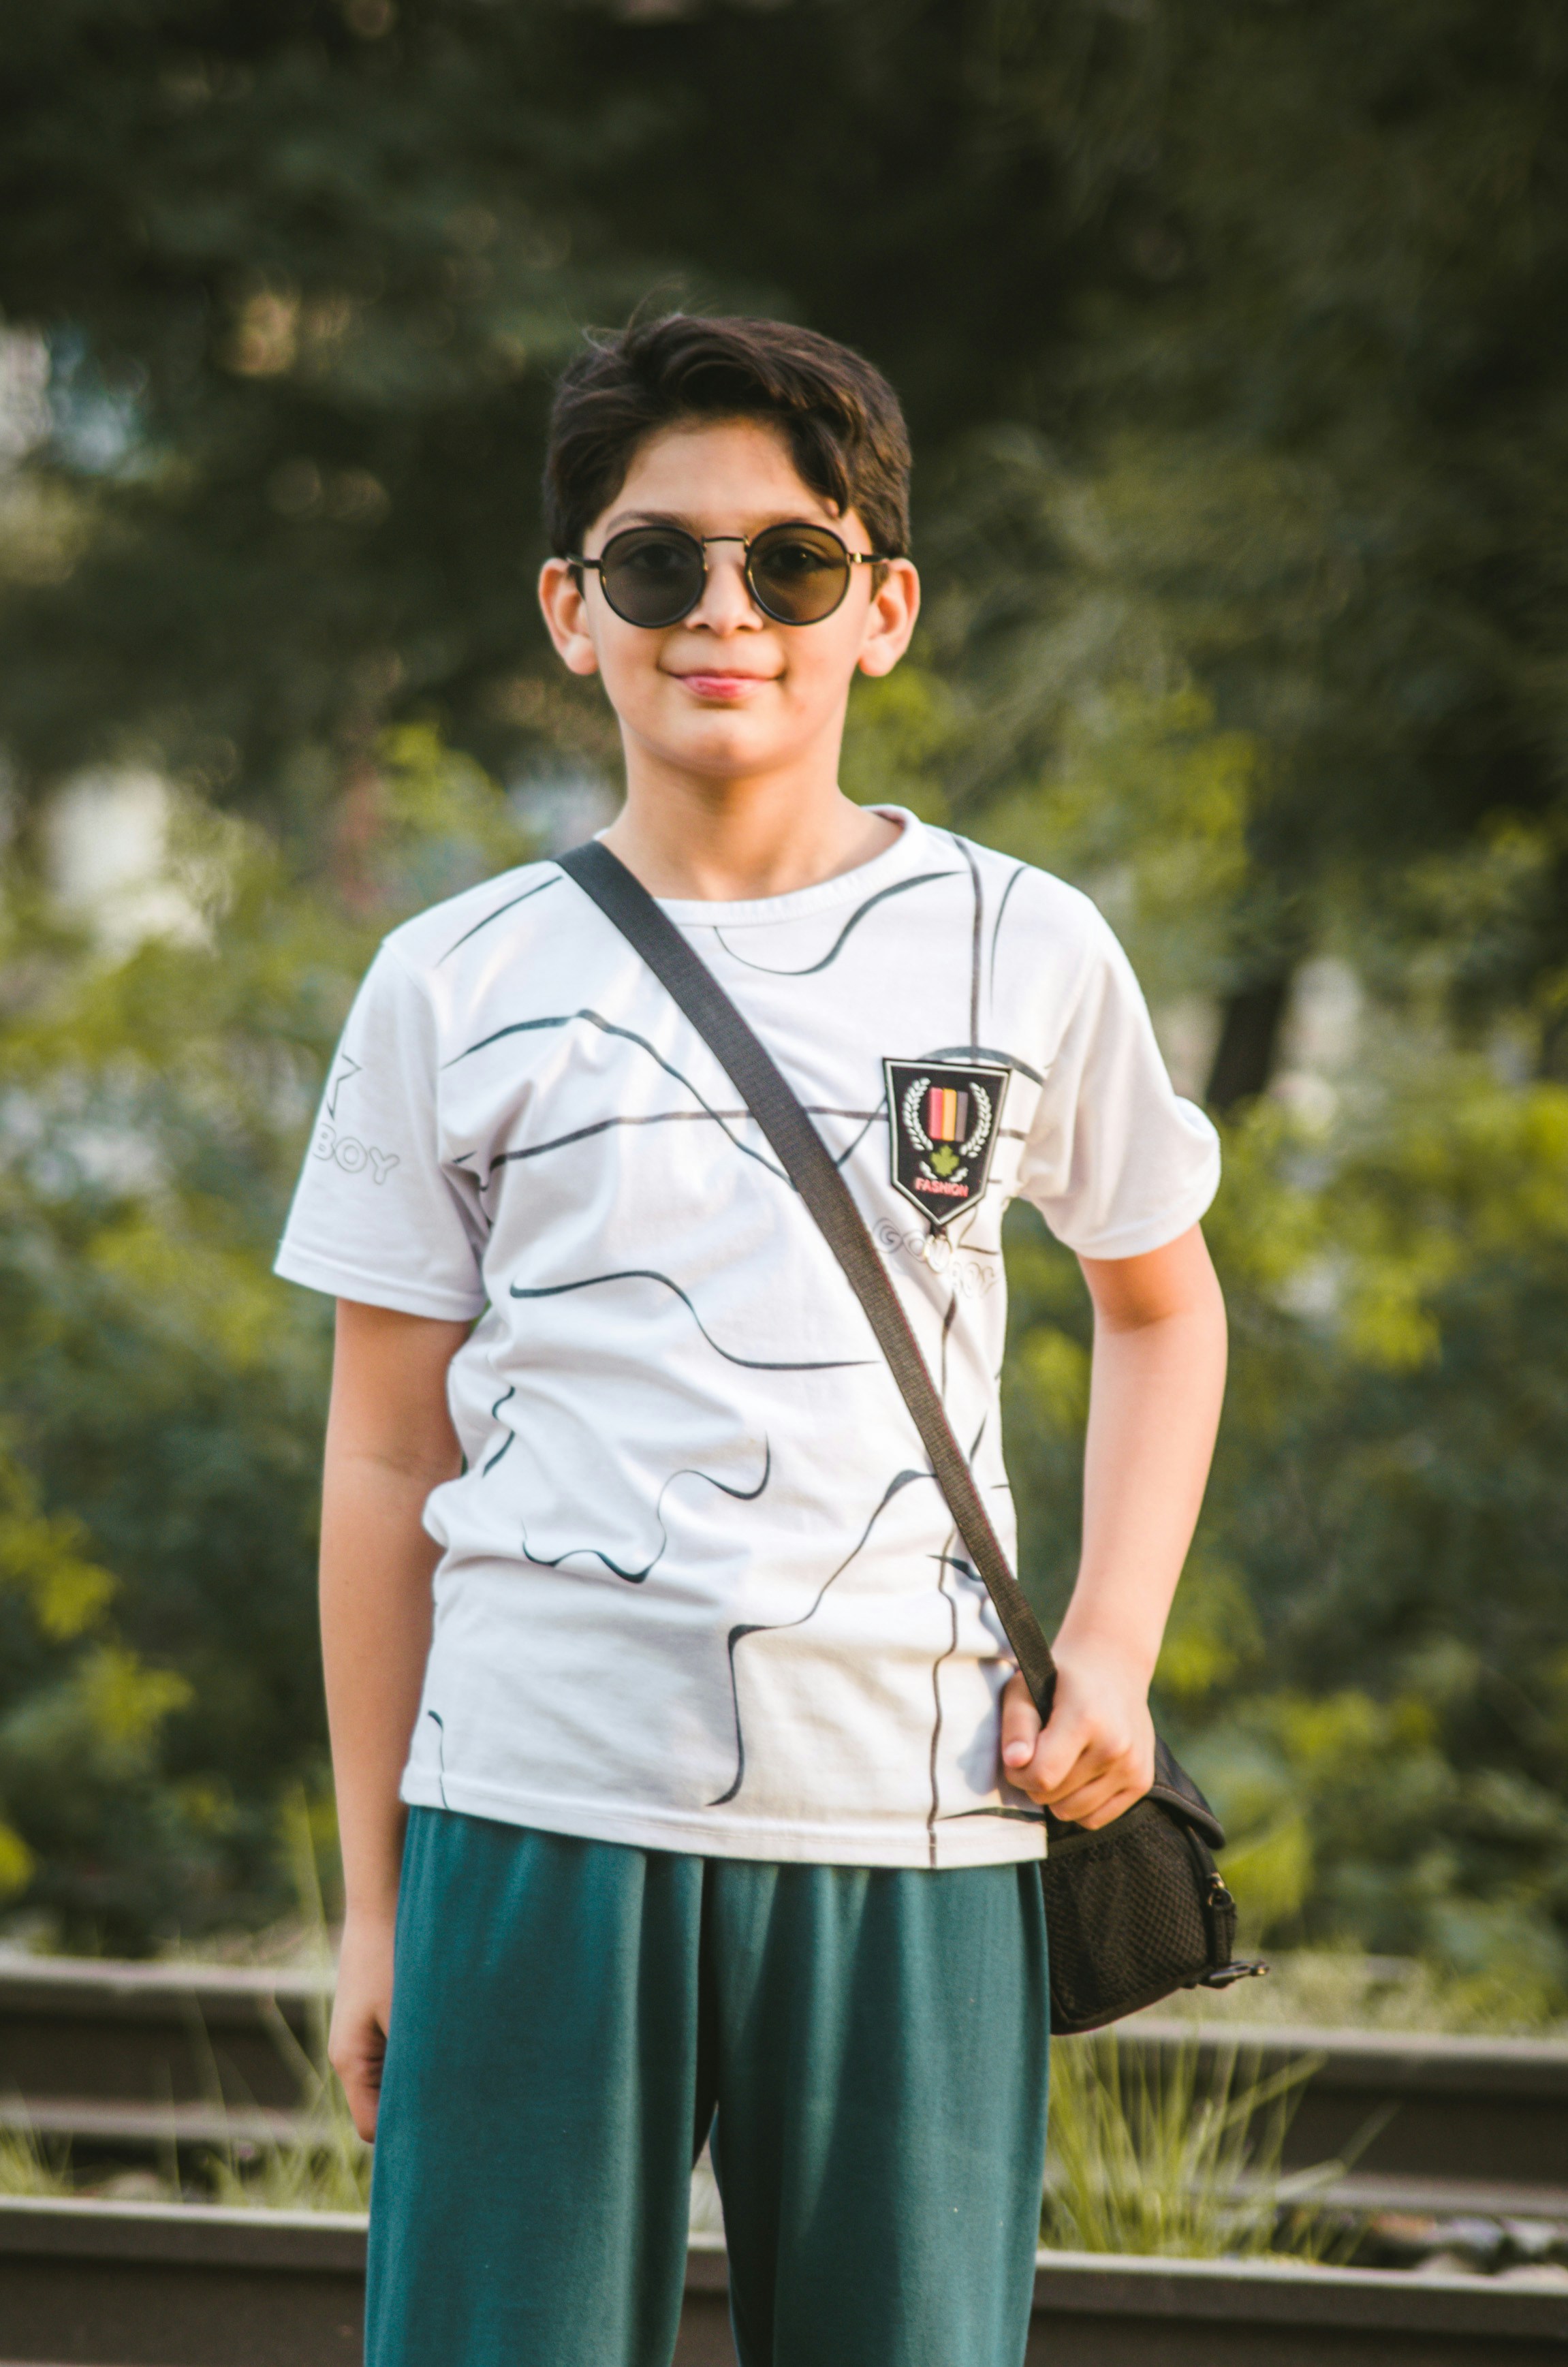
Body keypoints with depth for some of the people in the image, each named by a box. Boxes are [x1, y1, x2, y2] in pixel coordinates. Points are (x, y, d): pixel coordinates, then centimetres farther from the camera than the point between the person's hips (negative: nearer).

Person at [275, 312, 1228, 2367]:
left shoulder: (1025, 952, 7)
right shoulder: (455, 989, 6)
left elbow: (1163, 1303, 22)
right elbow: (388, 1459, 10)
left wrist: (1112, 1654, 7)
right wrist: (375, 1892, 8)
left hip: (919, 1831, 1)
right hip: (541, 1812, 0)